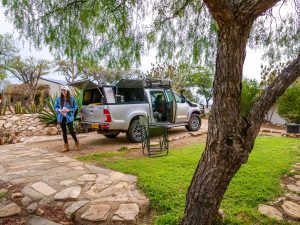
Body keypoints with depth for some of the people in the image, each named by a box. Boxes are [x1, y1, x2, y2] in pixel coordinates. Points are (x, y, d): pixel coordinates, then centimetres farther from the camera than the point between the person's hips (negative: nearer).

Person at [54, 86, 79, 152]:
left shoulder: (72, 98, -4)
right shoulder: (58, 98, 2)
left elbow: (75, 107, 1)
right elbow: (55, 107, 9)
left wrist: (69, 110, -14)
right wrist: (59, 110, -11)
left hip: (69, 117, -3)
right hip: (61, 117, 3)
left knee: (71, 130, -6)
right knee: (64, 131, 9)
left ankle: (76, 142, 20)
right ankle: (66, 146, 20)